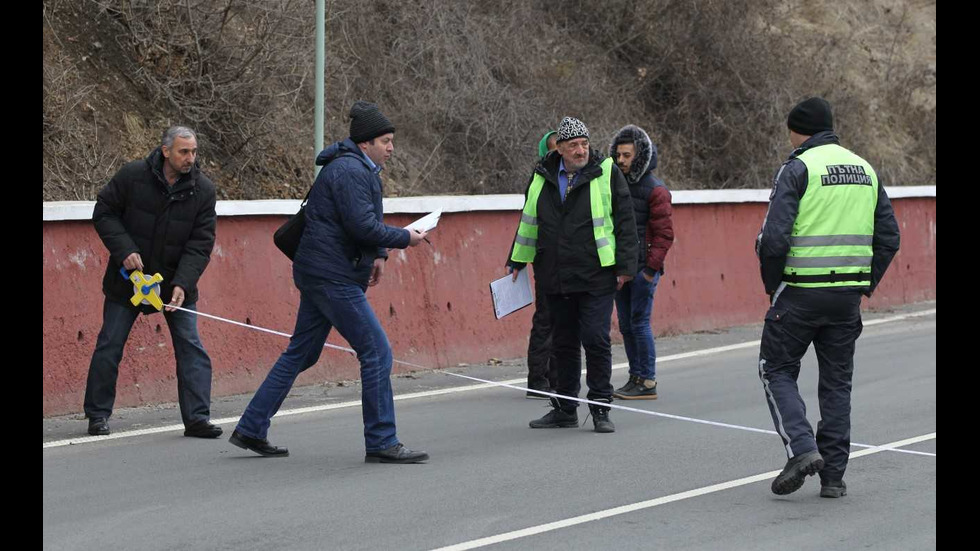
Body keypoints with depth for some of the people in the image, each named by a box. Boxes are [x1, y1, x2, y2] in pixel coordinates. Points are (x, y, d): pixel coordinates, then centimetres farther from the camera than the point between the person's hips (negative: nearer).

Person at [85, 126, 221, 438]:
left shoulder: (203, 190, -9)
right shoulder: (132, 176, -13)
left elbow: (201, 244, -10)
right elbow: (104, 213, -4)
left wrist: (183, 284, -22)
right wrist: (124, 249, -19)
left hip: (176, 281, 1)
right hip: (128, 278, -1)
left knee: (191, 347, -5)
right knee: (109, 345, 3)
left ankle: (197, 418, -1)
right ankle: (98, 415, 16)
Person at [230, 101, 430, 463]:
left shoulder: (361, 170, 17)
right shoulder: (349, 171, -16)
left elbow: (368, 220, 28)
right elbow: (363, 226, -24)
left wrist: (378, 253, 12)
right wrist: (405, 239, -12)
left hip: (320, 275, 11)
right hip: (332, 277, -11)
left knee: (300, 353, 15)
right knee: (376, 352, -8)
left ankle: (251, 430, 18)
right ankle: (381, 443, -4)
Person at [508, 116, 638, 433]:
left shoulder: (606, 173, -2)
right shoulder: (542, 176, 8)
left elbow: (625, 222, -2)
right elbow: (529, 220, 21)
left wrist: (625, 265, -7)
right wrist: (518, 260, 22)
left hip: (596, 277, -4)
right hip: (555, 277, 4)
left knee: (596, 340, -6)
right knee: (563, 343, 11)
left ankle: (600, 409, 3)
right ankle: (565, 409, 20)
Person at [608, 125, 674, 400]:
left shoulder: (655, 190, -8)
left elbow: (664, 233, -10)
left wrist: (651, 268, -15)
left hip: (642, 267, -7)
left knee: (639, 323, -7)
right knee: (626, 325, 10)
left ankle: (648, 382, -2)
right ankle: (635, 377, 18)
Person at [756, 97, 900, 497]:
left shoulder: (797, 169, -9)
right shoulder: (865, 170, 12)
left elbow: (774, 237, -17)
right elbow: (889, 236, 11)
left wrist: (772, 286, -3)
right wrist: (866, 284, 15)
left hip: (800, 293, -5)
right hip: (848, 296, 6)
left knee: (777, 370, 9)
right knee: (837, 381, 13)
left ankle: (801, 448, -9)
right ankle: (833, 475, 12)